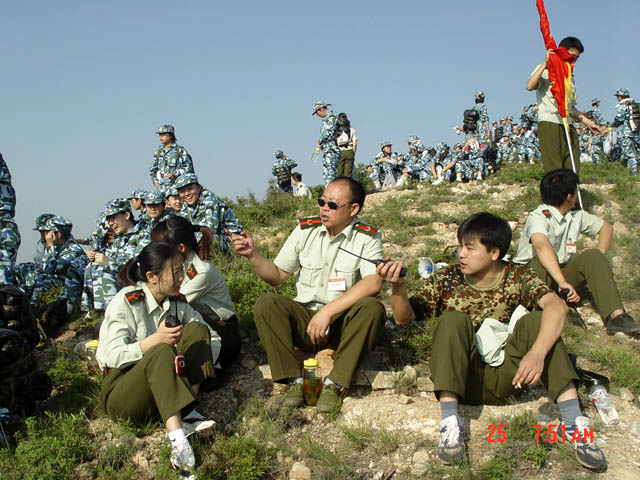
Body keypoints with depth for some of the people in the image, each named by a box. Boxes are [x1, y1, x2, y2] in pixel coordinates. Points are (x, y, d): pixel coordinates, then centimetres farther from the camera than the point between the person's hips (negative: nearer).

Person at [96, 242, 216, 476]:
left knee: (196, 329, -10)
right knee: (160, 353, -35)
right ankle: (178, 440, -49)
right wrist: (155, 340, -34)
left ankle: (186, 413, -23)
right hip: (121, 392, -6)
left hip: (163, 383, 6)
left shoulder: (177, 301, 2)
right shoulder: (125, 303, -14)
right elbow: (114, 356, -21)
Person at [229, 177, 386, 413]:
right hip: (305, 320, 2)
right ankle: (294, 381, -19)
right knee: (266, 304, -22)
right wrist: (253, 255, -11)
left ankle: (335, 384, -24)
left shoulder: (367, 237, -5)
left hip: (344, 324, -2)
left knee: (372, 309, -32)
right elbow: (277, 275, 8)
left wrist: (329, 310, -28)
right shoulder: (306, 230, 3)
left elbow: (373, 283, -21)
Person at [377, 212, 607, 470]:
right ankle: (450, 422, -33)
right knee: (453, 319, -24)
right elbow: (404, 317, -3)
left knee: (535, 320, -19)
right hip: (463, 379, 0)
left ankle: (574, 421, -26)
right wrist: (397, 287, -25)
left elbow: (557, 306, -20)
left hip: (506, 378, 0)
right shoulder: (446, 280, 2)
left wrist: (537, 352, -37)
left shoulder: (517, 277, -1)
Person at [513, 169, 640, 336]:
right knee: (540, 262, -37)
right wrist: (563, 282, -53)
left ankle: (615, 316, -32)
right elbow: (541, 246, -40)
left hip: (562, 271, 6)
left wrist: (599, 254, 1)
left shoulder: (577, 216, 6)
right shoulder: (538, 217, -20)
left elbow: (606, 227, 22)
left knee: (592, 256, -19)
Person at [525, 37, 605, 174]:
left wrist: (588, 122, 23)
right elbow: (529, 86, -17)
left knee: (573, 171, -1)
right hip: (549, 124, -7)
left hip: (568, 126, 7)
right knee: (554, 171, -14)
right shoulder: (545, 71, 4)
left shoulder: (570, 78, 25)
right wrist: (545, 64, -16)